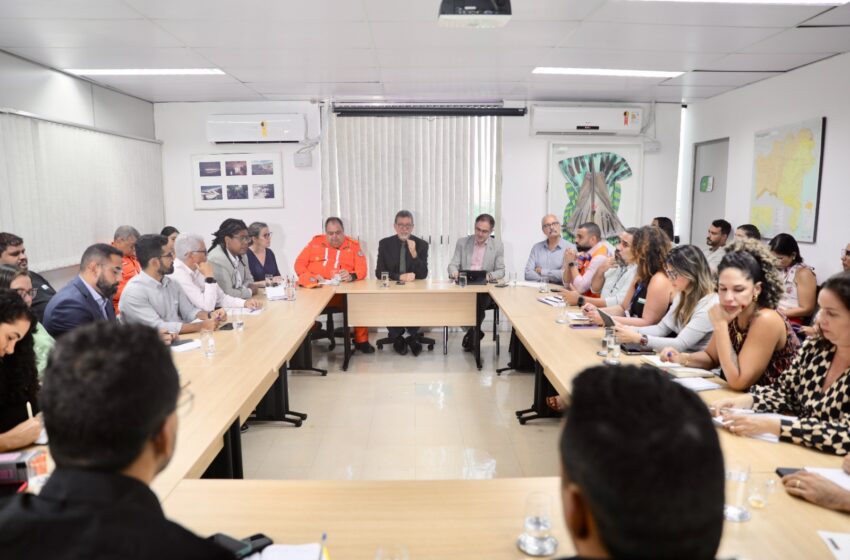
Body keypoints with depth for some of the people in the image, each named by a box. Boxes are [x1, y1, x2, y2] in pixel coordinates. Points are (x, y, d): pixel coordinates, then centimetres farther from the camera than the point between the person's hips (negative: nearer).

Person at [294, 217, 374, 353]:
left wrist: (351, 276, -23)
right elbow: (299, 264, 8)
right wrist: (312, 278, -11)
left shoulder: (353, 245, 7)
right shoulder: (315, 242, 10)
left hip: (343, 292, 0)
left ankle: (361, 340, -9)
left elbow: (362, 270, 0)